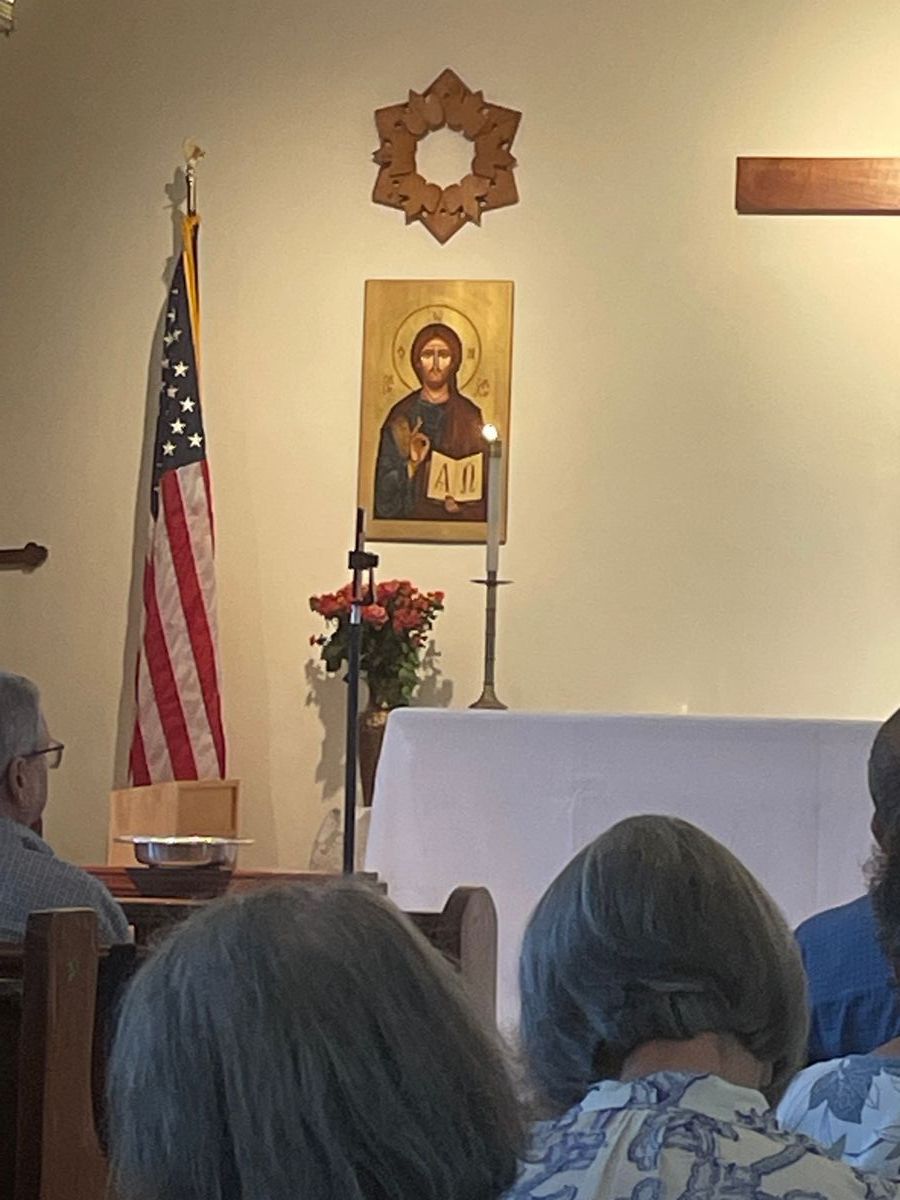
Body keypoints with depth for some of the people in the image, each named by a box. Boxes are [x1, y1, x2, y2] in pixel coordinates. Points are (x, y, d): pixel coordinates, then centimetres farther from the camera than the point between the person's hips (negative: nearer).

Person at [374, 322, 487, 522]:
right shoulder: (401, 417, 6)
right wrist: (411, 466, -11)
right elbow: (384, 492, 5)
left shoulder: (470, 417, 7)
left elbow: (483, 482, 7)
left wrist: (460, 503, -9)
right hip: (410, 522, 0)